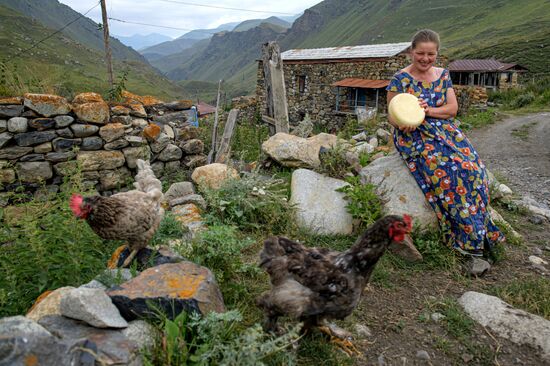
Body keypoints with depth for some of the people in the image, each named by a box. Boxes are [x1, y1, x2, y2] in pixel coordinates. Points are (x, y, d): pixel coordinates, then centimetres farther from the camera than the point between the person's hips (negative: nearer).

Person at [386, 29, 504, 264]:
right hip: (413, 136, -5)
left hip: (445, 130, 5)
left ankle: (480, 228, -8)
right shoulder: (400, 80, -3)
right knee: (446, 170, -29)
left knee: (471, 166, -22)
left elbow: (453, 108, 5)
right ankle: (465, 236, -18)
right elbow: (392, 117, -4)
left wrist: (429, 110, -14)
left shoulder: (443, 75, 11)